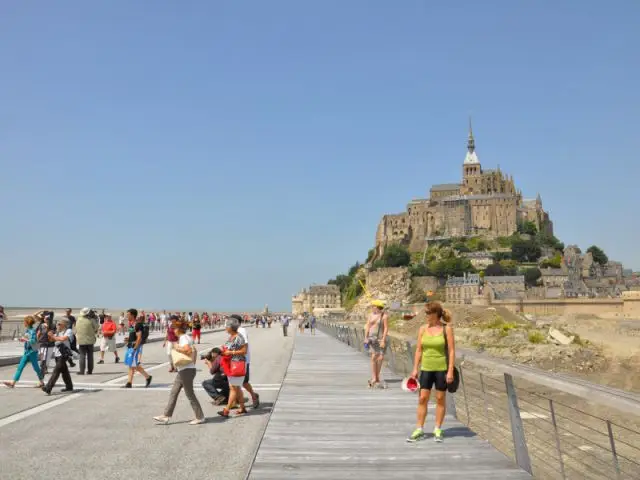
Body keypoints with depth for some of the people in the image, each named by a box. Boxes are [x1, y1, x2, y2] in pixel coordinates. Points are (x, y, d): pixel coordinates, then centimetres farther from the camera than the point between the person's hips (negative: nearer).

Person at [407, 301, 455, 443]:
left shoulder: (447, 328, -7)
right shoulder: (423, 329, 3)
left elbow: (451, 351, -8)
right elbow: (419, 350, 6)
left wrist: (450, 371, -13)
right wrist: (415, 369, 2)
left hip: (442, 369, -3)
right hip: (426, 368, 3)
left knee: (440, 399, 7)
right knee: (422, 399, 2)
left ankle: (437, 430, 19)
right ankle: (419, 430, 11)